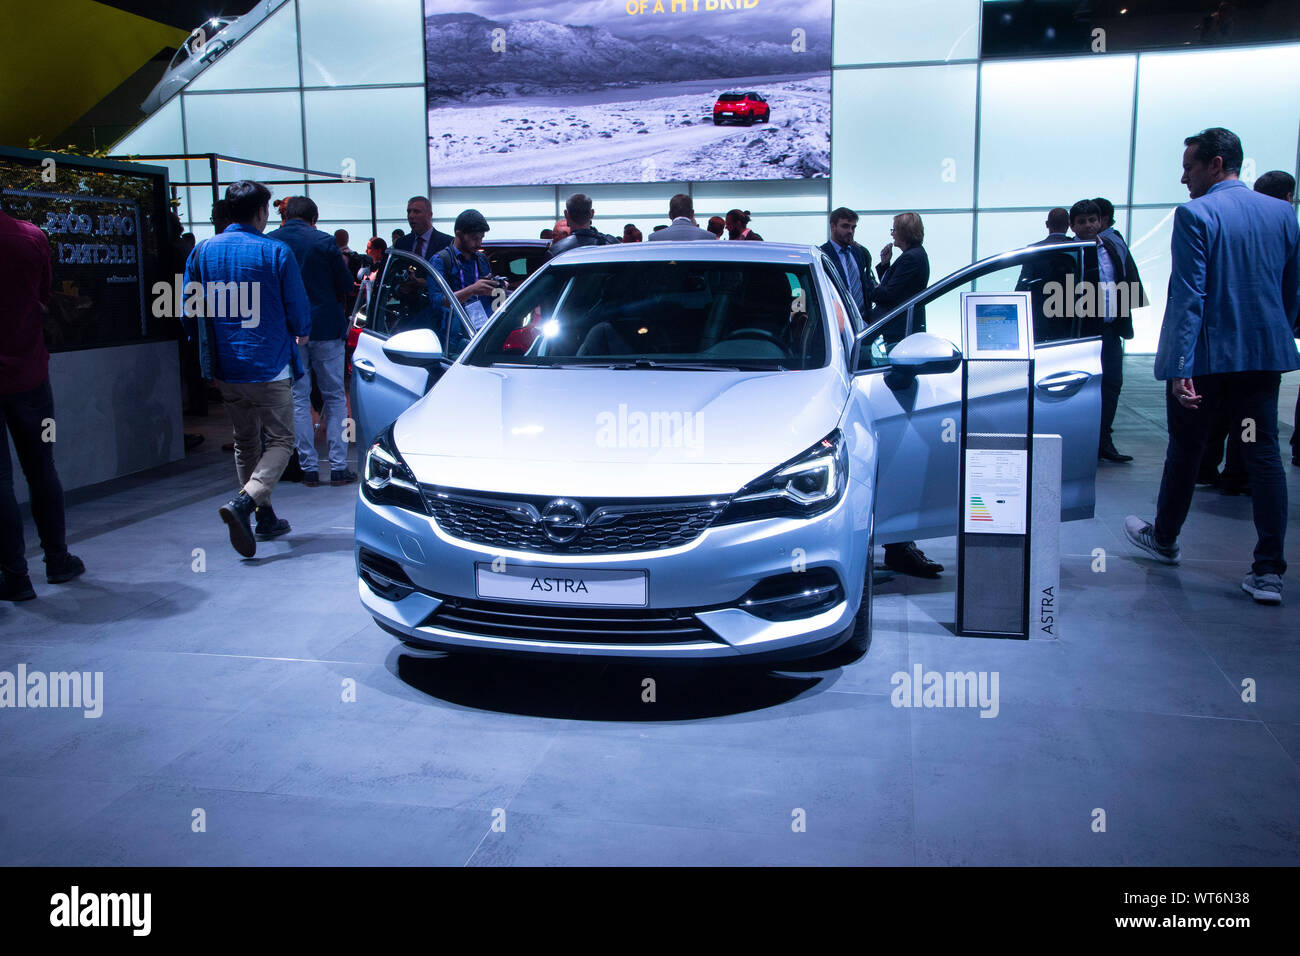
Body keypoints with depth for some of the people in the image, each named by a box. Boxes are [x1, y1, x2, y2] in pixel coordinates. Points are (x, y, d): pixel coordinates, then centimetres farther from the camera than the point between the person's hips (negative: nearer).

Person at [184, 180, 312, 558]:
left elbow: (190, 314, 9)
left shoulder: (203, 252, 4)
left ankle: (265, 517, 22)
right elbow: (299, 314, -5)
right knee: (279, 441, 2)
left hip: (227, 369, 5)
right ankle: (244, 501, -20)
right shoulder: (276, 252, -8)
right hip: (270, 366, -5)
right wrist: (302, 332, 19)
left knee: (245, 443, 17)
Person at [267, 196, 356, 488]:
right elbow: (346, 286, -1)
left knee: (298, 399, 8)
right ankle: (338, 466, 5)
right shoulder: (324, 242, -6)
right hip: (326, 327, -1)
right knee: (335, 397, 8)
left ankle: (309, 468, 8)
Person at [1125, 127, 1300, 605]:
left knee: (1185, 450, 13)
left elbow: (1187, 296, -17)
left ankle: (1164, 539, 33)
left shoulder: (1194, 214, -11)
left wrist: (1179, 367, -19)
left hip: (1206, 356, -5)